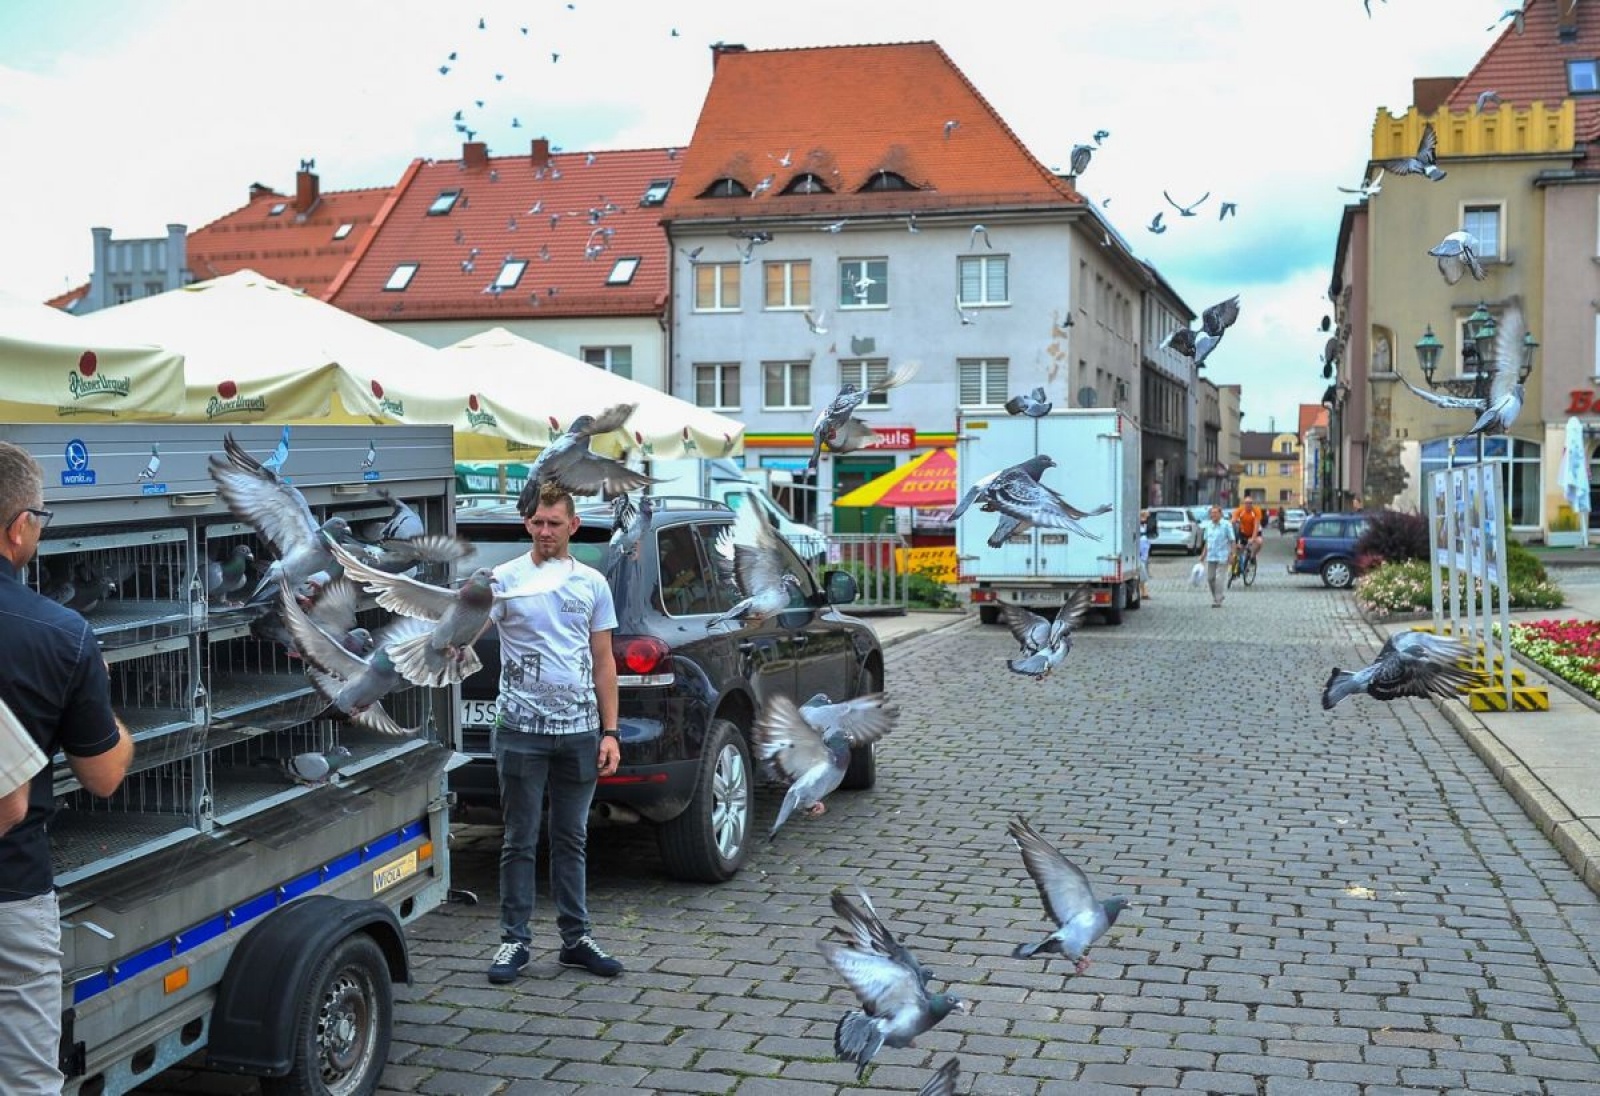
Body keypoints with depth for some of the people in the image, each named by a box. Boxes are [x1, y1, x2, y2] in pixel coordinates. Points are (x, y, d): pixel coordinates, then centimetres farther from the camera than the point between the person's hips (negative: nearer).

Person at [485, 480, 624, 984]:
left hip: (580, 731, 3)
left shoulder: (592, 583, 7)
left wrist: (610, 732, 3)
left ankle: (576, 938, 21)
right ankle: (514, 941, 14)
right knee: (520, 842, 4)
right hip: (522, 730, -3)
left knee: (572, 840, 12)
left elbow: (603, 662, 8)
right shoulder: (505, 578, -3)